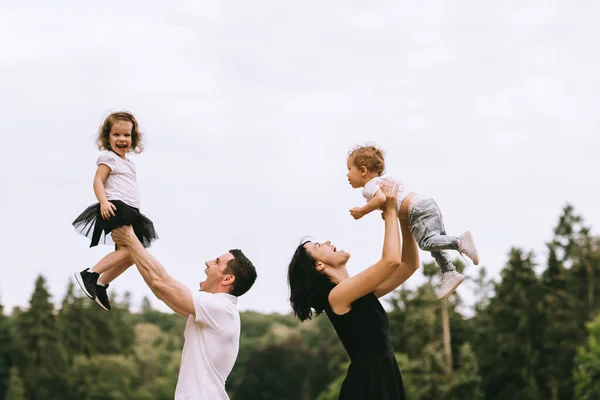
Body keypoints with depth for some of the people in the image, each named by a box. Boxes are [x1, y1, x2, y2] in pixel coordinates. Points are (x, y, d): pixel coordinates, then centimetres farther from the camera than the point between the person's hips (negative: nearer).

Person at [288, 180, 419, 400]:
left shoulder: (362, 292, 14)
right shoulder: (336, 295, -12)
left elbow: (410, 264, 16)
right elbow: (391, 260, -21)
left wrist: (403, 217, 7)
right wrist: (390, 212, -9)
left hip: (385, 380, 9)